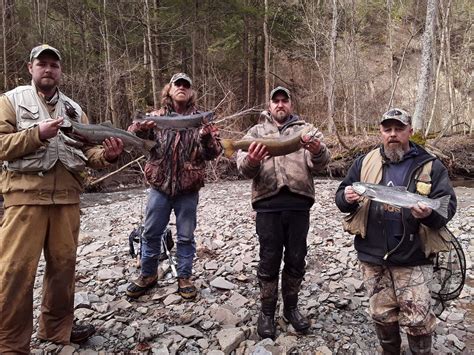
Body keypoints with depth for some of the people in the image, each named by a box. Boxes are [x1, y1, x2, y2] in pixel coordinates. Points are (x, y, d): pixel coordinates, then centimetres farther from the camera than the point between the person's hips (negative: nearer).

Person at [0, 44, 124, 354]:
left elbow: (87, 152, 11)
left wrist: (107, 155, -10)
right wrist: (37, 133, -16)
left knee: (64, 263, 10)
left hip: (67, 196, 4)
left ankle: (58, 327, 28)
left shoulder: (74, 109, 17)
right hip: (26, 195, -4)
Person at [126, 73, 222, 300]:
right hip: (160, 186, 1)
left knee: (186, 236, 9)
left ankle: (184, 277, 26)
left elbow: (214, 153, -2)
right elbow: (132, 136, -3)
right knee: (151, 233, 10)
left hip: (188, 189, -1)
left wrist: (207, 137, -24)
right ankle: (147, 275, 29)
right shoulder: (156, 117, 5)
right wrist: (141, 126, -26)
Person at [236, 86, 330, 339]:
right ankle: (267, 311, 24)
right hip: (268, 205, -1)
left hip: (299, 204, 1)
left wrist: (318, 151, -27)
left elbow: (319, 163, -3)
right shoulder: (257, 131, 13)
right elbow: (243, 167, -2)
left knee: (296, 260, 11)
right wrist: (251, 161, -26)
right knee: (269, 261, 7)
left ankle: (291, 307, 31)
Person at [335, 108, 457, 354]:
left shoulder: (431, 166, 1)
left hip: (413, 260, -2)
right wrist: (347, 198, -17)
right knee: (381, 315, 16)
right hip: (372, 256, 2)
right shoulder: (364, 163, 7)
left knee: (417, 320, 3)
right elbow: (340, 195, 7)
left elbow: (448, 205, -4)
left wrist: (430, 213, -27)